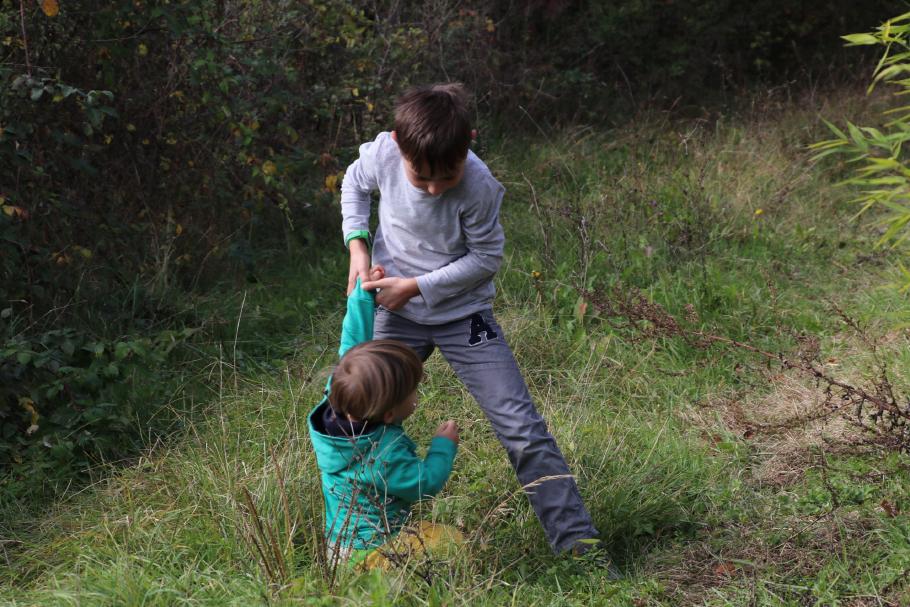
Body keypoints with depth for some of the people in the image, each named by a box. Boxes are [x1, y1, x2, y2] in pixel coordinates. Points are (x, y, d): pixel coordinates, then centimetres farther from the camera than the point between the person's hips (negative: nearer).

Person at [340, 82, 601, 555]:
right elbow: (354, 184, 6)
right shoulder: (383, 153, -18)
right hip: (397, 313, 3)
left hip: (463, 314, -3)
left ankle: (579, 547, -1)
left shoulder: (479, 186, -28)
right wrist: (357, 245, -7)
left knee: (522, 429, -8)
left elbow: (485, 258, -15)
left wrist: (416, 286, -19)